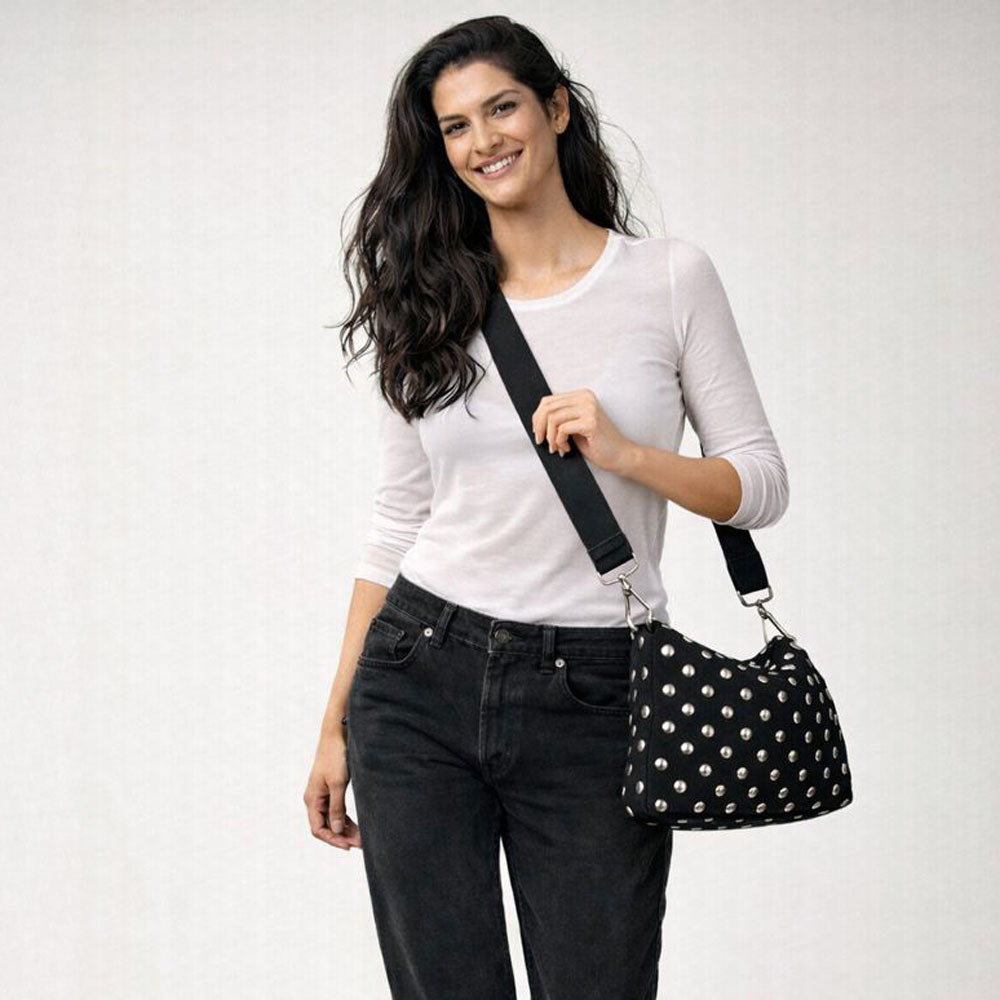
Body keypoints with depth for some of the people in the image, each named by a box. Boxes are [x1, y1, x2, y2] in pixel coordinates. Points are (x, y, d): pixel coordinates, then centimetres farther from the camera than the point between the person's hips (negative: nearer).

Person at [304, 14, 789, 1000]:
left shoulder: (670, 277, 1)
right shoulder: (428, 307, 6)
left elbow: (761, 483, 1)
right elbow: (396, 522, 10)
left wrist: (623, 452, -17)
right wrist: (336, 723, 9)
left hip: (592, 696, -2)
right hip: (421, 683, 2)